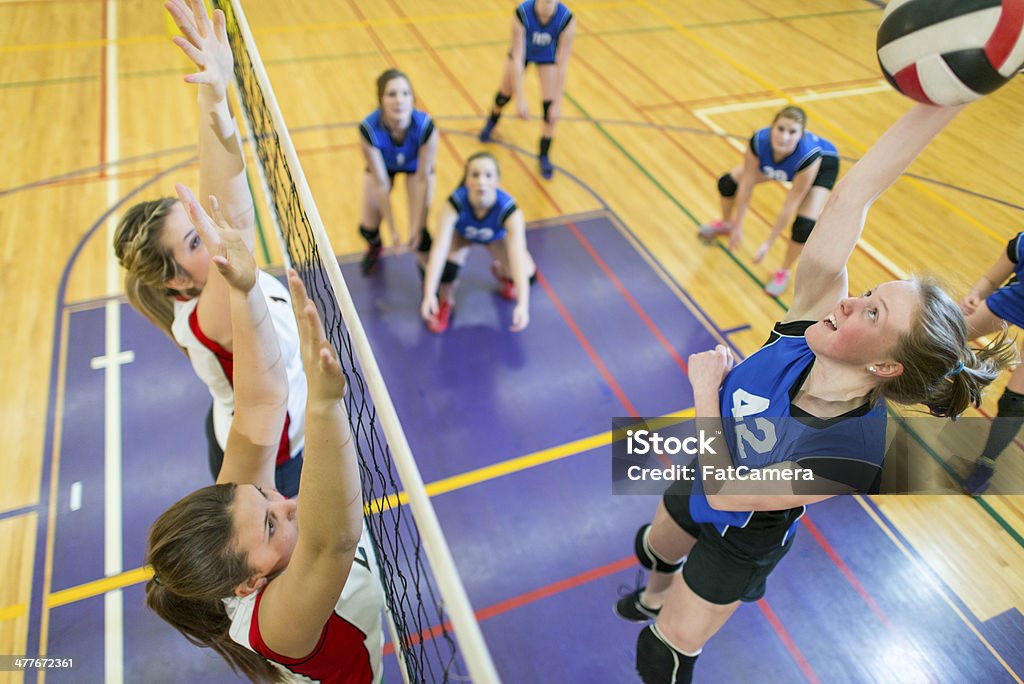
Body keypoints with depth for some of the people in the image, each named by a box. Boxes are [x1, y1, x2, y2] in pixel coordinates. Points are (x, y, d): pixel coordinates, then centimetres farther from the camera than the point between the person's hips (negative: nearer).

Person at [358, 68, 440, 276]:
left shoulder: (425, 126, -39)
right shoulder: (369, 129, -37)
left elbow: (422, 179, -27)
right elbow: (381, 183, -27)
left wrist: (418, 226, -22)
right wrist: (392, 229, -22)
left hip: (416, 165, -1)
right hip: (383, 165, 1)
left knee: (419, 234, -12)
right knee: (367, 228, 1)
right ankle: (375, 247, 41)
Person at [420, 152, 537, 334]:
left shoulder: (509, 210, -40)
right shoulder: (455, 203, -40)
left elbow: (518, 259, -47)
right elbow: (439, 249, -46)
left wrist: (522, 304, -59)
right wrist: (429, 295, -56)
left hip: (496, 236, 1)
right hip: (461, 234, -1)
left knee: (528, 275, -15)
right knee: (448, 263, -30)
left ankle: (500, 273, 22)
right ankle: (445, 302, 4)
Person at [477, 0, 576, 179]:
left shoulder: (567, 19, -36)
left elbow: (563, 64, -33)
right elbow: (517, 59, -36)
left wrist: (557, 103, -33)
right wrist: (520, 99, -39)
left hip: (548, 55, 0)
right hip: (523, 50, 0)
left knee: (550, 108, -11)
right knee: (505, 93, 14)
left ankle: (544, 156, 10)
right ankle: (492, 121, 50)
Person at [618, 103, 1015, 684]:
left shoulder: (854, 452, -39)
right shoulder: (809, 322, -29)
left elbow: (725, 493, -34)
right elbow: (856, 192, -36)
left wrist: (706, 389, -29)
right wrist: (946, 98, -45)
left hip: (737, 545, -5)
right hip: (699, 483, 5)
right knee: (654, 550, 34)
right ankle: (655, 598, 69)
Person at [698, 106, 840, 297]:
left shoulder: (808, 155, -44)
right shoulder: (759, 141, -37)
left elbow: (790, 205, -34)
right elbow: (746, 186, -24)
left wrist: (768, 243, -28)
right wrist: (737, 226, -17)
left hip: (824, 164, -4)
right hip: (775, 160, 4)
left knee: (805, 226, -21)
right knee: (727, 182, 1)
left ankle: (784, 271, 9)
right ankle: (726, 224, 35)